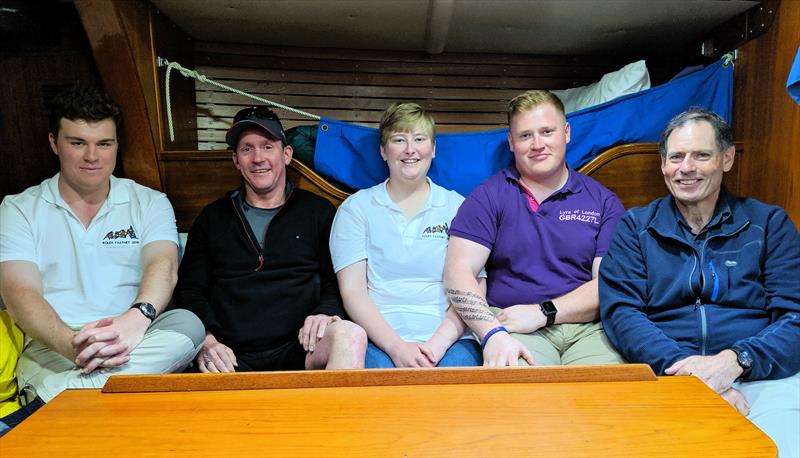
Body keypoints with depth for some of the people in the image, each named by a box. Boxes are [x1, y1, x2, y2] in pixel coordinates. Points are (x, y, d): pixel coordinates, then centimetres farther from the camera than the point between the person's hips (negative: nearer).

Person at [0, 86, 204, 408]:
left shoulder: (150, 203, 11)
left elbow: (163, 265, -6)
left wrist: (137, 318, -30)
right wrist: (72, 345, -25)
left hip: (137, 345, 4)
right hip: (52, 350, -3)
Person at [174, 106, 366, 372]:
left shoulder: (317, 212, 13)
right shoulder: (213, 217, 19)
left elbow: (338, 285, 11)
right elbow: (189, 290, 15)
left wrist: (325, 314, -11)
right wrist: (206, 340, -3)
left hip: (296, 350, 1)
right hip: (230, 357, 0)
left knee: (351, 335, -32)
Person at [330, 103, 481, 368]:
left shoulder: (458, 207, 11)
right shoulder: (356, 207, 9)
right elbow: (352, 290, 1)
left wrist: (437, 345, -12)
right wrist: (396, 347, -13)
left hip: (450, 339, 1)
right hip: (380, 340, 0)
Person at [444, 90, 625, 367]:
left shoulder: (603, 201, 11)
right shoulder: (489, 197, 6)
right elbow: (458, 272, -5)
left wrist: (543, 312, -12)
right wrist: (493, 333, -19)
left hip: (588, 329, 2)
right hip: (512, 328, -2)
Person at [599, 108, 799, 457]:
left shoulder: (769, 223, 13)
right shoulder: (635, 227, 11)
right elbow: (620, 311, -2)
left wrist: (735, 361, -16)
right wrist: (681, 365, -17)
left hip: (762, 376, 2)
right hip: (665, 374, -1)